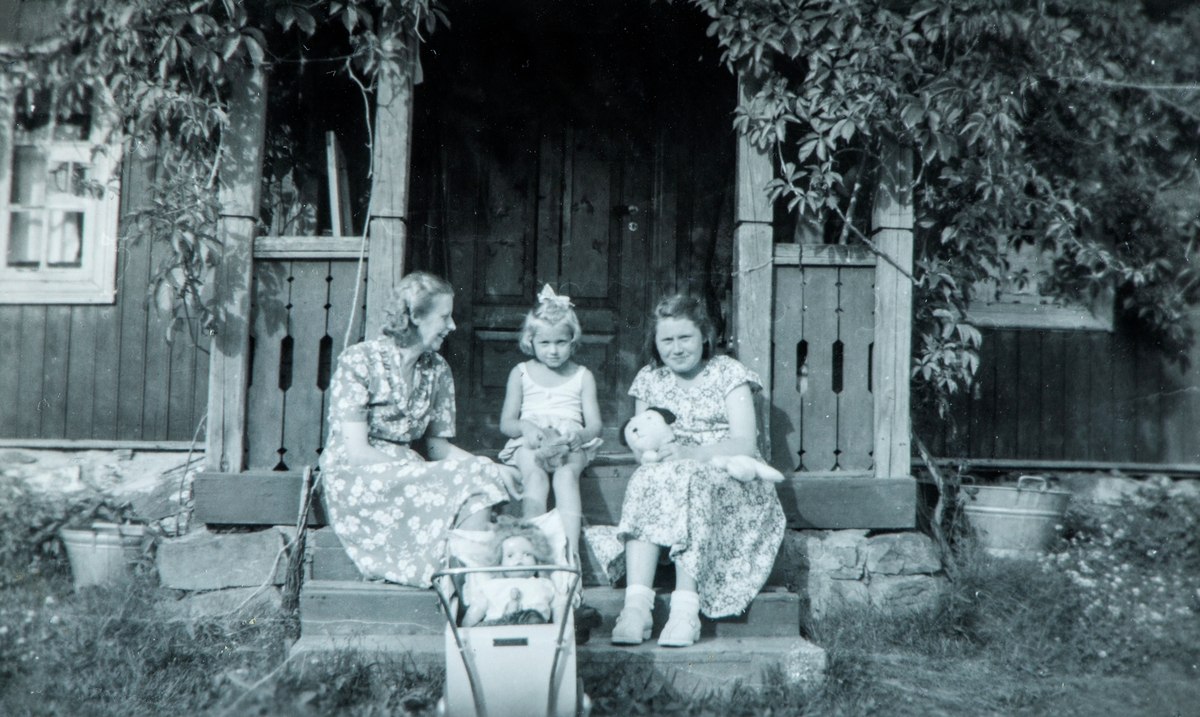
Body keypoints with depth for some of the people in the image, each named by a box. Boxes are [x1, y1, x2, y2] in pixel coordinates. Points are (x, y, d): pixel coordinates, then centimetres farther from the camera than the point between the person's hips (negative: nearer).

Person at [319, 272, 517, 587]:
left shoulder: (437, 370, 10)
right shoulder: (359, 360, -9)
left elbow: (437, 444, 9)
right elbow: (356, 452, -13)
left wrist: (490, 466, -9)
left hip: (407, 475, 5)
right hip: (355, 481, -5)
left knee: (477, 498, -27)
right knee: (469, 483, -28)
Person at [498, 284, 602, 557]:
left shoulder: (582, 376, 14)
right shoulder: (521, 373, 15)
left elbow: (595, 425, 7)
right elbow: (506, 423, 10)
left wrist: (579, 434, -19)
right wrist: (525, 427, -14)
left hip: (570, 444, 0)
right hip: (530, 442, 1)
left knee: (567, 475, -34)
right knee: (534, 475, -34)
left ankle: (570, 550, -46)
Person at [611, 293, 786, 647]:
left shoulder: (728, 374, 2)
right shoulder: (649, 379, 14)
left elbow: (746, 444, -9)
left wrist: (690, 452, -24)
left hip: (730, 478, -3)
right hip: (670, 472, 3)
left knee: (689, 480, -35)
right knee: (645, 479, -31)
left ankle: (686, 608, -40)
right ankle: (636, 603, -41)